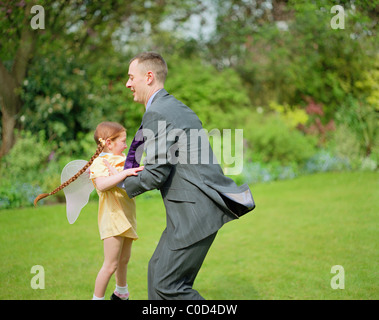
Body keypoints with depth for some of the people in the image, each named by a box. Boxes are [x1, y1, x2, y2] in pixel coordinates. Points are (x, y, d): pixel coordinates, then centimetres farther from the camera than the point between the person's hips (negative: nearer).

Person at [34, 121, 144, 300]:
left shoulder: (121, 160, 13)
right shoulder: (100, 162, -13)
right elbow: (101, 184, -32)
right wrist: (125, 173, -36)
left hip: (126, 217, 9)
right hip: (112, 218, -8)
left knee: (124, 260, 23)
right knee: (110, 265, -7)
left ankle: (121, 294, 43)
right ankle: (97, 298, 7)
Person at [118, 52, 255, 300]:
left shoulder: (157, 114, -13)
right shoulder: (175, 107, 19)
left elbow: (156, 174, -17)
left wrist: (124, 184, 1)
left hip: (194, 212, -11)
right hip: (193, 209, 11)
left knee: (166, 283, -6)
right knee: (158, 270, 17)